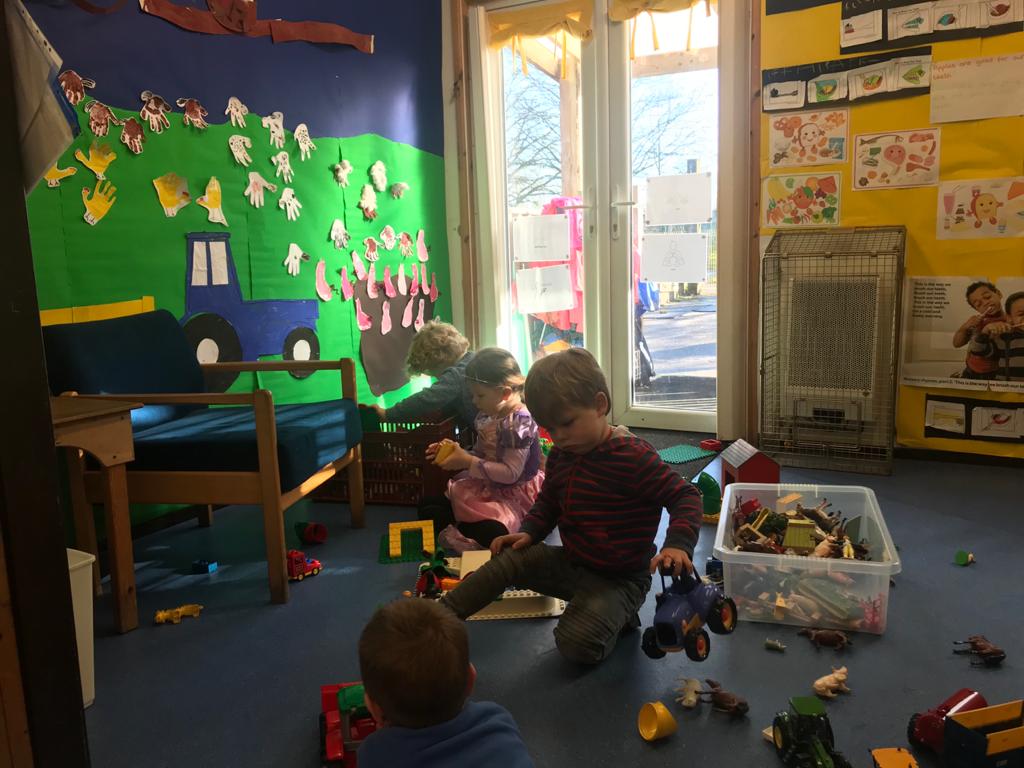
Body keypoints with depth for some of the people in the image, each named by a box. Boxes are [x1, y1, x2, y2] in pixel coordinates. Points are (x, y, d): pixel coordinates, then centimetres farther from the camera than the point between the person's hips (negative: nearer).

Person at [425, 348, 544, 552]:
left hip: (514, 495, -8)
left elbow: (511, 473, -25)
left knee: (491, 533, -35)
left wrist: (468, 462, -24)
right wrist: (454, 451, -4)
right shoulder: (485, 416, 3)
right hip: (486, 488, 9)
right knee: (428, 509, 4)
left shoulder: (519, 421, -22)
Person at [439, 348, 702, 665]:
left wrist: (677, 544, -36)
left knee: (577, 645, -24)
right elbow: (548, 502, 17)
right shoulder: (560, 455, 1)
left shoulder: (632, 457, -23)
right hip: (570, 562, 7)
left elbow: (685, 496, -19)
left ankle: (616, 616, 6)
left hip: (618, 578, -7)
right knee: (508, 559, -8)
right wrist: (529, 532, -2)